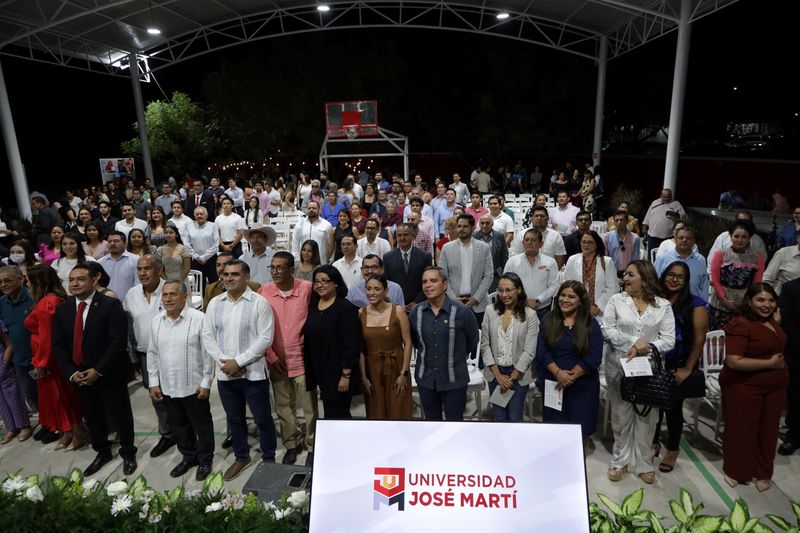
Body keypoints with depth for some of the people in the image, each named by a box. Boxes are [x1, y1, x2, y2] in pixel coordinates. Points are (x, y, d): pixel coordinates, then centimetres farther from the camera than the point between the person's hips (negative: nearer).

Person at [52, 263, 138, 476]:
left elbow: (119, 341, -19)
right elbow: (58, 345, 4)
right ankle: (102, 452, 40)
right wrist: (72, 373, -8)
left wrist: (97, 371, -20)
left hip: (110, 375, -5)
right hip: (79, 376, 5)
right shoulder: (62, 309, 3)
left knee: (120, 416, 9)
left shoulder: (110, 305, -14)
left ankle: (128, 453, 30)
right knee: (92, 418, 20)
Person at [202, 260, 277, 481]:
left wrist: (238, 362, -17)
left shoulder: (259, 303, -10)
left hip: (253, 372, -4)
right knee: (234, 418, 19)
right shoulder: (215, 303, 4)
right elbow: (207, 336, 3)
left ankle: (269, 458, 28)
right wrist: (224, 362, -10)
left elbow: (265, 338, -15)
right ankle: (241, 457, 38)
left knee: (262, 418, 8)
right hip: (225, 373, 4)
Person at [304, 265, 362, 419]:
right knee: (330, 414, 15)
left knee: (336, 416, 0)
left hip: (338, 375, -6)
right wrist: (310, 371, 10)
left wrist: (346, 375, -18)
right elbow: (308, 339, 14)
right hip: (319, 372, 6)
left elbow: (352, 345, -16)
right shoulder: (312, 306, 8)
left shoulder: (346, 308, -13)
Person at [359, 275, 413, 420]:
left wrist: (404, 373, -9)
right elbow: (360, 348, 1)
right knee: (376, 415, 11)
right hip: (372, 370, 2)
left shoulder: (398, 311, -8)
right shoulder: (361, 313, -1)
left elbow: (407, 343, -6)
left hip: (396, 368, -2)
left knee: (398, 413, 5)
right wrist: (363, 377, -2)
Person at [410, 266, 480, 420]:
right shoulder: (416, 311, -4)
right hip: (425, 378, 3)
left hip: (454, 379, -3)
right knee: (431, 418, 19)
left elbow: (473, 340, 2)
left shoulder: (462, 311, -15)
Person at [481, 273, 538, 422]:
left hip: (519, 374, -2)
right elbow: (485, 345, -3)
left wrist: (511, 378, -9)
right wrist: (498, 375, -6)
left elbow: (529, 351, -10)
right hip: (495, 373, 2)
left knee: (515, 418, 7)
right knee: (500, 417, 14)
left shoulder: (530, 315, -10)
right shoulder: (490, 310, -4)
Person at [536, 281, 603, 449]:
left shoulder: (591, 324, -3)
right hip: (552, 384, 2)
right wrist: (558, 373, -18)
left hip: (582, 386, -1)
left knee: (580, 430, 8)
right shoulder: (548, 321, 2)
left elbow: (593, 358, -10)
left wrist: (570, 376, -15)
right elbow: (542, 352, -5)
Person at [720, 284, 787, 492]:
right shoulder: (740, 325, -20)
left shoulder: (772, 320, 4)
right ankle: (735, 471, 28)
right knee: (741, 430, 7)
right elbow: (734, 362, -26)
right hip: (744, 387, -7)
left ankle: (763, 473, 34)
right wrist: (770, 363, -19)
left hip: (775, 386, 7)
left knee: (768, 430, 16)